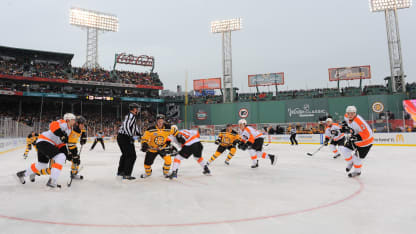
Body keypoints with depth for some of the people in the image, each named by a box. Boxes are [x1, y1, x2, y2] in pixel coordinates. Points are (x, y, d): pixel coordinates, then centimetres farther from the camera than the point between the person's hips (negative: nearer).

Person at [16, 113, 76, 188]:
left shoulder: (68, 130, 18)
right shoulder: (63, 123, -10)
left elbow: (61, 143, 21)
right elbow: (53, 125, -31)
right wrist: (62, 135, -35)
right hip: (44, 142, -10)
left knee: (42, 165, 24)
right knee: (60, 157, -21)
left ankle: (22, 174, 47)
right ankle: (52, 181, -23)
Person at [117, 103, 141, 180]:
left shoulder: (132, 117, 20)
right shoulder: (131, 116, -12)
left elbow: (134, 126, 32)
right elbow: (126, 126, -26)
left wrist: (139, 134, 33)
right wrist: (130, 136, -29)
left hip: (121, 137, 11)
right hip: (124, 137, -11)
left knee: (125, 154, 24)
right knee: (132, 156, -9)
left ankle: (120, 171, 37)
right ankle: (126, 174, -9)